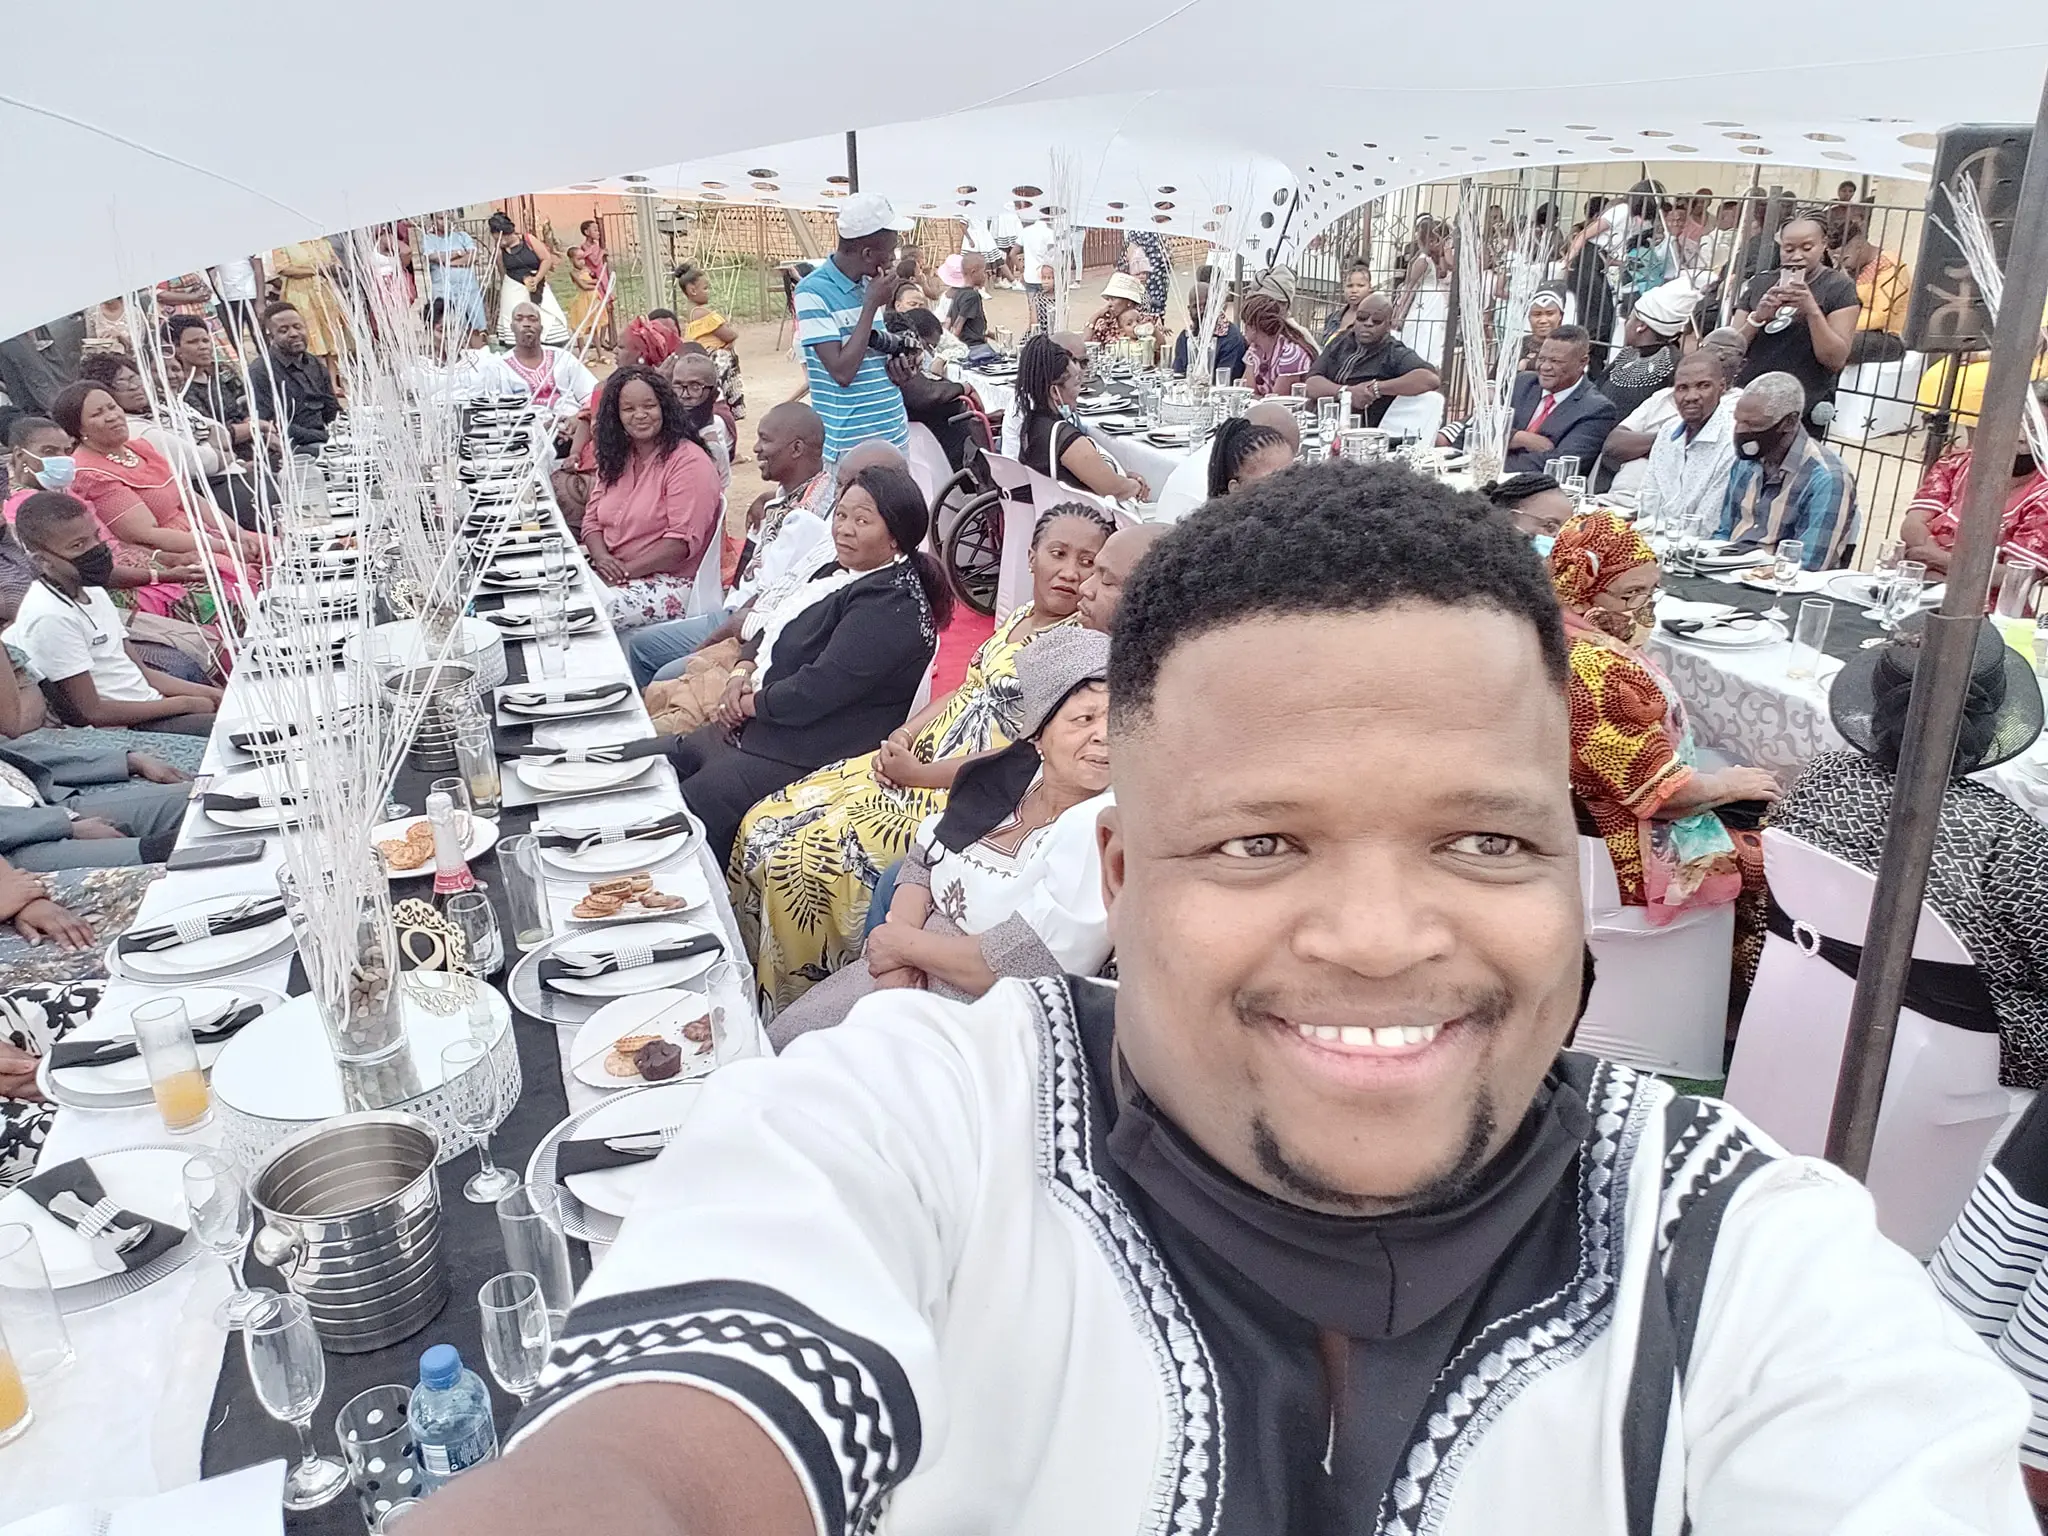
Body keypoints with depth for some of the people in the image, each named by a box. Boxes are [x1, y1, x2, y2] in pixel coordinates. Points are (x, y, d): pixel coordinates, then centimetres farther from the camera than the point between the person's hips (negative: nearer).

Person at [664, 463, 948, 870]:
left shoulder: (892, 606, -20)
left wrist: (750, 702, -10)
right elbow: (770, 627, 19)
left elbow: (817, 690, -25)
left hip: (800, 758, -10)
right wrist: (743, 671, -1)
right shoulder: (839, 572, 12)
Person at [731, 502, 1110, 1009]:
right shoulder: (1019, 617, 14)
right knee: (763, 826, 2)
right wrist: (902, 735, 0)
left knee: (803, 867, -19)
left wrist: (919, 774, -15)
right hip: (916, 759, 9)